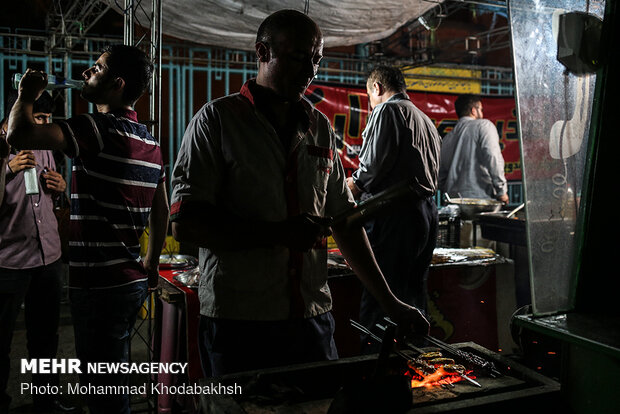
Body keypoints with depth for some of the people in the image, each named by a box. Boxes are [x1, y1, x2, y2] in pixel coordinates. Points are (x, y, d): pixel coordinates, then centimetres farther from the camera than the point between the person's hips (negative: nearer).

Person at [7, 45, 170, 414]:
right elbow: (161, 211, 17)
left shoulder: (98, 129, -16)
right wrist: (151, 263, 25)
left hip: (100, 285, -9)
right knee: (114, 383, 23)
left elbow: (19, 135, -25)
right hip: (133, 281, 9)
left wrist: (26, 95, -5)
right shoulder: (150, 142, 11)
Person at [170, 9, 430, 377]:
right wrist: (278, 234, -18)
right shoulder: (217, 119, -3)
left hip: (313, 319, 4)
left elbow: (344, 221, 15)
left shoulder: (321, 128, 11)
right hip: (239, 323, -4)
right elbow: (185, 224, -11)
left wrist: (389, 301, 12)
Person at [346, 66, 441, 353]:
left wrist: (354, 184, 3)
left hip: (395, 214, -9)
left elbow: (374, 163, -16)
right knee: (414, 299, 14)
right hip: (427, 210, 9)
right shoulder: (426, 120, 23)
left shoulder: (387, 110, -3)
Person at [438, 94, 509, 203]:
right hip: (480, 197, -6)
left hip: (454, 199, 6)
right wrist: (501, 190, -8)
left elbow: (441, 174, 17)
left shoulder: (448, 137, 19)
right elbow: (492, 156, -11)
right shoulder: (483, 125, 3)